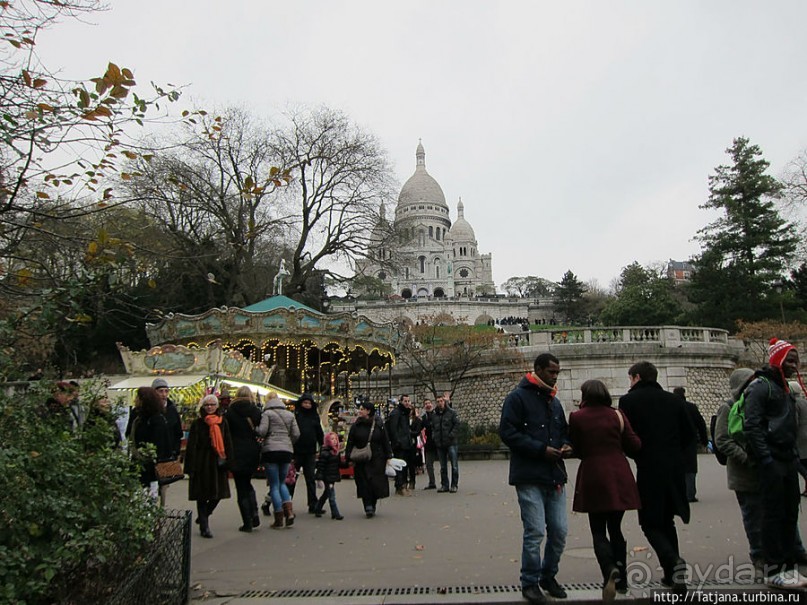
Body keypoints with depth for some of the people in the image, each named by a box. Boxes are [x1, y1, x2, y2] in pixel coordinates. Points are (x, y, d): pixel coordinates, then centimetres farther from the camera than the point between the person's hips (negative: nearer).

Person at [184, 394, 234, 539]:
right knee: (202, 496, 2)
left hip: (217, 463, 3)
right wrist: (191, 467, -8)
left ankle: (203, 517, 31)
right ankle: (204, 527, 12)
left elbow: (228, 444, 8)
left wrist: (228, 461, 1)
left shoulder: (223, 422, 6)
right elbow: (191, 446, -3)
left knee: (218, 494, 6)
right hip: (202, 463, -3)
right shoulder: (197, 424, -1)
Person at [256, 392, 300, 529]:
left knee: (274, 485, 2)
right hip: (287, 451, 4)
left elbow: (262, 431, -12)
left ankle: (279, 520, 2)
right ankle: (289, 511, 1)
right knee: (282, 483, 19)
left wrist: (255, 429, 8)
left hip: (271, 450, -4)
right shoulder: (290, 415, 11)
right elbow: (296, 434, 6)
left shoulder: (267, 413, -2)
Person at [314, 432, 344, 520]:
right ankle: (335, 514, 1)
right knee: (332, 496, -4)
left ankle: (317, 509, 34)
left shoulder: (336, 451, 9)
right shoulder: (324, 452, -16)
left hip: (333, 478, 9)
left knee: (326, 495, 19)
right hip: (327, 478, -9)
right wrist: (319, 479, -21)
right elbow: (320, 466, -18)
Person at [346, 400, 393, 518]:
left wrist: (388, 457, 3)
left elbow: (385, 442, 6)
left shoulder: (379, 425, 2)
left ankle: (372, 506, 17)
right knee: (364, 484, -6)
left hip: (377, 460, 0)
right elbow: (350, 443, 3)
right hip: (361, 461, 0)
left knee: (376, 484, 0)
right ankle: (368, 507, -2)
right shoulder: (355, 426, 2)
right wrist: (349, 458, -3)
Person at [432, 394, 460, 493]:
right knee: (443, 466, 11)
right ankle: (444, 485, 18)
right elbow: (432, 427, 22)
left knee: (454, 465, -2)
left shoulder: (452, 413, -3)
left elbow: (457, 424, -7)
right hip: (439, 444, 5)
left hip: (451, 443, -5)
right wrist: (434, 435, 7)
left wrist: (451, 435, -15)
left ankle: (454, 485, 6)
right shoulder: (434, 415, 12)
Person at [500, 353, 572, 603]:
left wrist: (565, 445, 4)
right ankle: (530, 582, 14)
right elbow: (507, 432, -13)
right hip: (529, 478, -7)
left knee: (559, 531, 9)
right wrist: (541, 450, -17)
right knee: (535, 531, -5)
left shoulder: (554, 401, 18)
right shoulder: (518, 397, -6)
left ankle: (548, 576, 30)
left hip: (555, 476, 7)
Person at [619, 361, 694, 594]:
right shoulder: (673, 400, 9)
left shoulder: (629, 400, -6)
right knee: (667, 520, 19)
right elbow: (690, 434, 10)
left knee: (650, 523, 5)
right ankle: (672, 574, 21)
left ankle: (673, 561, -19)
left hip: (648, 469, -5)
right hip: (675, 468, 5)